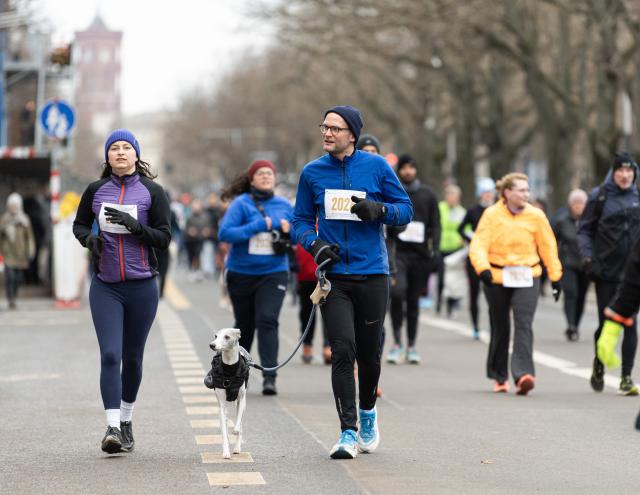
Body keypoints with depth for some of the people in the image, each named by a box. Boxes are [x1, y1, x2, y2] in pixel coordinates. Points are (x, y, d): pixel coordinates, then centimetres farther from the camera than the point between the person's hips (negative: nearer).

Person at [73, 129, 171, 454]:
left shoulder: (152, 192, 0)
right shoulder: (96, 190, 5)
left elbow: (164, 238, -2)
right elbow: (79, 224, 18)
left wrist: (134, 225, -18)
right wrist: (88, 238, -4)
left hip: (142, 286, 0)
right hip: (105, 286, 0)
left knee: (132, 357, 10)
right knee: (110, 355, -12)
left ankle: (126, 420, 28)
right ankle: (112, 427, -16)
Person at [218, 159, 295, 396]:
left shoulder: (284, 206, 6)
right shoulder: (241, 204, -5)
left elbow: (298, 237, 15)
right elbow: (224, 233, -16)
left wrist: (289, 230, -8)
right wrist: (258, 226, -20)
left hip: (273, 273, 1)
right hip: (241, 273, -1)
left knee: (267, 320, -15)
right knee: (244, 324, 12)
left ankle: (269, 376, -18)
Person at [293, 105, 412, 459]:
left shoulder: (377, 167, 0)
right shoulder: (312, 172, 5)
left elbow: (405, 210, 4)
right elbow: (301, 219, 13)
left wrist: (378, 209, -17)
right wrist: (313, 243, -8)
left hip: (372, 274, 0)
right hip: (333, 276, 0)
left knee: (369, 353, 9)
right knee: (342, 350, -12)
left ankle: (367, 412, 36)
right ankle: (348, 431, -9)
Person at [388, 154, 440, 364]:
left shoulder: (427, 194, 10)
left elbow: (435, 225, 11)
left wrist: (434, 251, -1)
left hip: (419, 254, 2)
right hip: (397, 251, -2)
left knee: (413, 300, 7)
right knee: (397, 291, -24)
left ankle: (411, 346, 16)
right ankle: (397, 342, -14)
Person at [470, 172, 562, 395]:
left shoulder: (536, 216, -1)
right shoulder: (491, 215, -5)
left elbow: (548, 247, 7)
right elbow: (478, 245, -12)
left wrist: (555, 277, 8)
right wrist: (483, 268, -28)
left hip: (527, 278, 0)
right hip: (497, 278, 0)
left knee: (524, 325, -15)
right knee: (500, 328, 11)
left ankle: (523, 375, -23)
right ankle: (499, 377, 26)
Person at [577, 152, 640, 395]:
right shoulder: (599, 196, 0)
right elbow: (584, 230, 2)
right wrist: (587, 256, -10)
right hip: (606, 272, -1)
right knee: (606, 322, 2)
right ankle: (599, 366, 28)